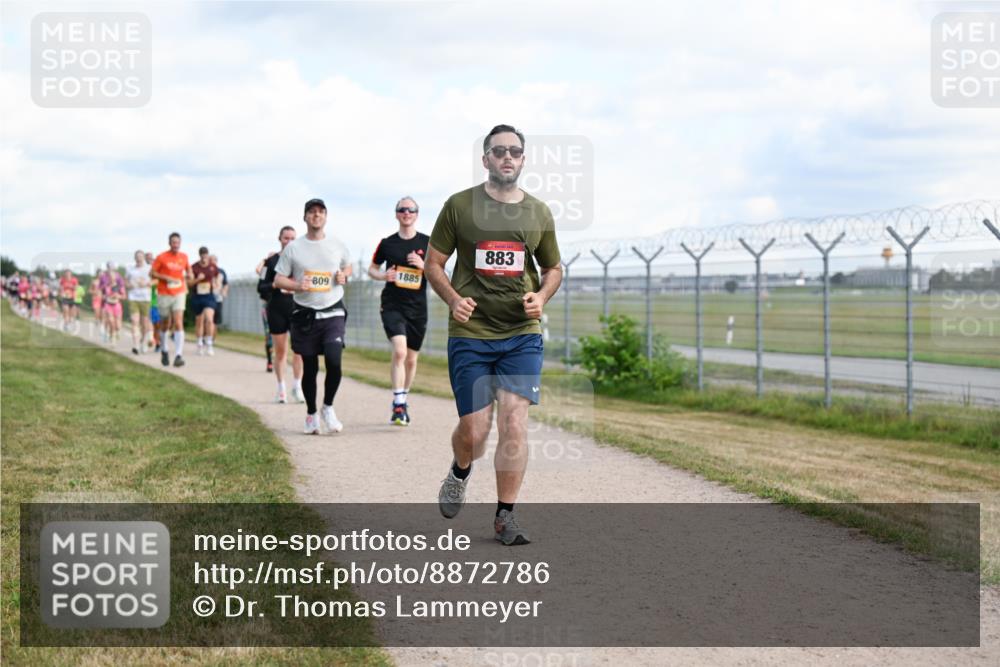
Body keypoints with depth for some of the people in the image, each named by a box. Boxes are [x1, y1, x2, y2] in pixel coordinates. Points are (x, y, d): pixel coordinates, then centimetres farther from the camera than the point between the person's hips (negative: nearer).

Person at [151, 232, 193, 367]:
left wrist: (190, 276, -2)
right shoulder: (161, 257, -5)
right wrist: (166, 278, -17)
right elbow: (152, 273, -4)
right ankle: (164, 351, 35)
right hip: (164, 295, -1)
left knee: (178, 323, -14)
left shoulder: (184, 257, 5)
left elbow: (188, 270, 21)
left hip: (179, 294, 1)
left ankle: (179, 355, -21)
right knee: (165, 325, 10)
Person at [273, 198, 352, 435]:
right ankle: (311, 414, 23)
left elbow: (348, 266, 24)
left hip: (333, 313, 0)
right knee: (310, 368, 5)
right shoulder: (293, 248, 2)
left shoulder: (337, 246, 7)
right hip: (305, 315, 0)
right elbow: (278, 280, 4)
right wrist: (297, 286, -16)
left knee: (334, 361, -17)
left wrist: (343, 276, 1)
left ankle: (328, 408, 4)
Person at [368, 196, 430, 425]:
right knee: (399, 351, -21)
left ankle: (402, 401, 31)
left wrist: (423, 265, -15)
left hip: (417, 308, 2)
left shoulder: (427, 243, 3)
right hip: (392, 305, -2)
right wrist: (382, 275, -6)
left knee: (411, 358, 11)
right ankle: (398, 405, -20)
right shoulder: (387, 243, 3)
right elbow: (372, 268, 16)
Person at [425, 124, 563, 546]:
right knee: (474, 430, -2)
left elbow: (553, 268, 20)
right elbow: (433, 264, 5)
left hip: (522, 334, 2)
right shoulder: (459, 206, 1)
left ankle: (505, 516, 4)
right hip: (470, 335, -2)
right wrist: (453, 299, -13)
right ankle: (459, 474, 33)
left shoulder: (538, 212, 8)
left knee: (514, 423, -9)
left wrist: (541, 296, -2)